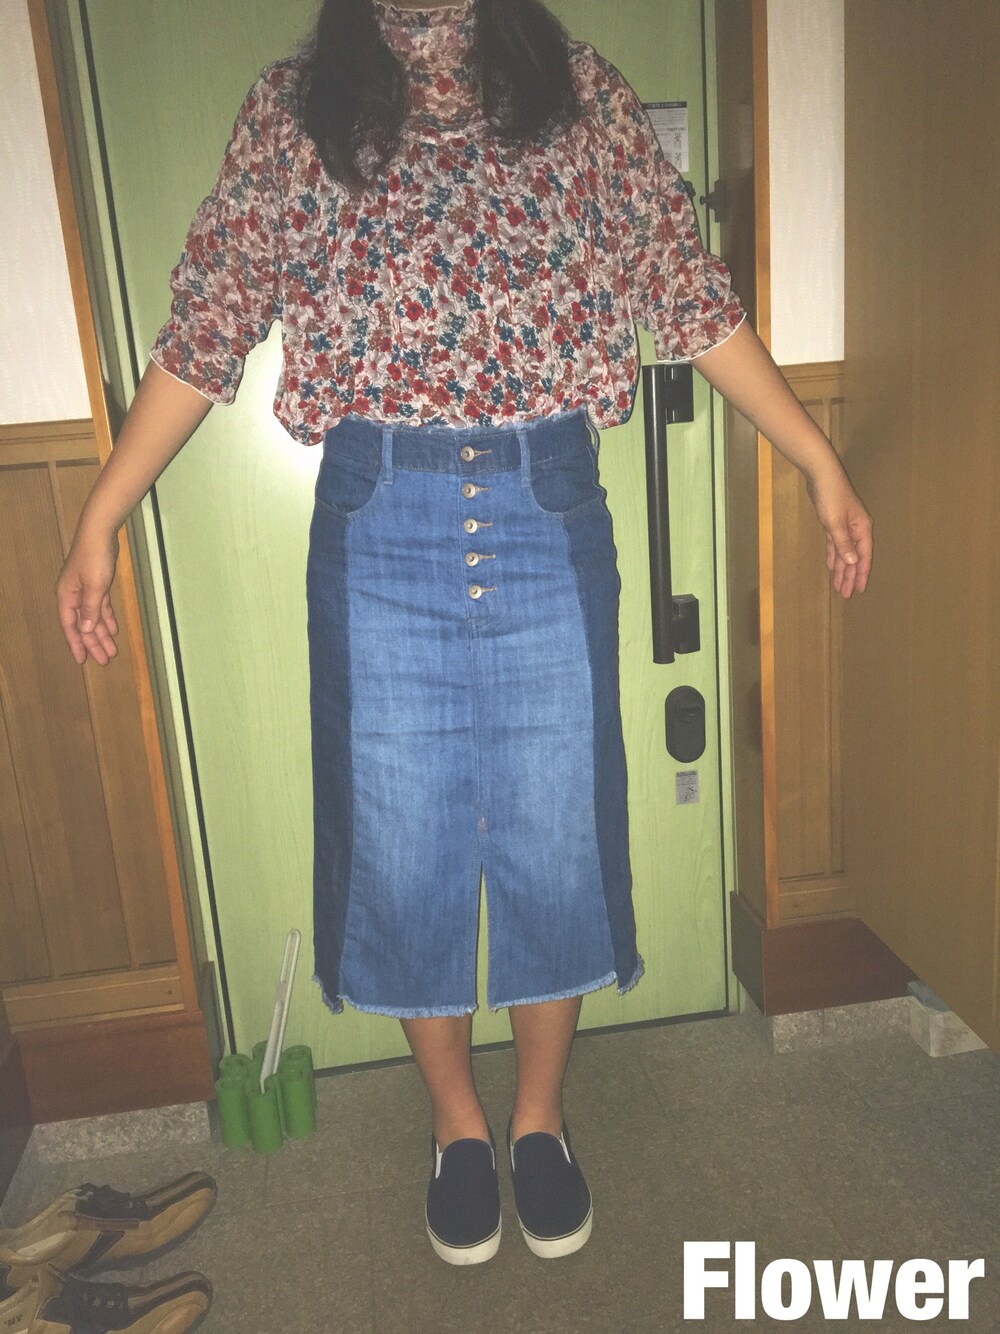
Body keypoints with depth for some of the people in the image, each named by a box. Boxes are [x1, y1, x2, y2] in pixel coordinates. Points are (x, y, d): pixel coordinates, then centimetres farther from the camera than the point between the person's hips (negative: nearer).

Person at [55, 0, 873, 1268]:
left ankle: (539, 1115, 35)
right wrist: (101, 518, 1)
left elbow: (693, 298, 6)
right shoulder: (293, 109, 7)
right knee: (401, 849, 9)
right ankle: (457, 1119, 35)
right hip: (378, 533, 0)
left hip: (550, 521, 1)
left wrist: (820, 462, 3)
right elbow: (205, 329, 5)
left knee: (555, 839, 8)